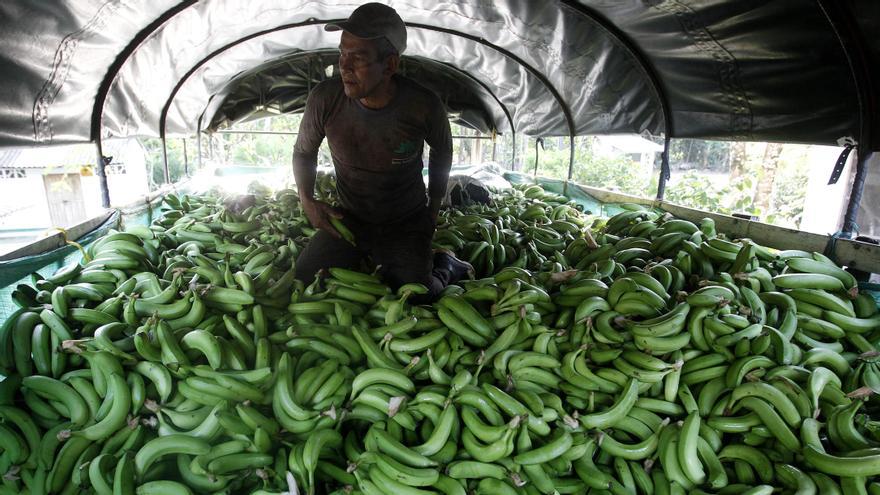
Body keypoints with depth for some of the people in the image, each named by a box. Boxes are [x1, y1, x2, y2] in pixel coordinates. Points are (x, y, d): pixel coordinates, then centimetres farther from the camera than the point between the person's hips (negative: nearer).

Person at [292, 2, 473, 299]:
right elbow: (303, 151, 2)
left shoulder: (424, 106, -22)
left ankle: (444, 266, 23)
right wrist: (306, 200, -14)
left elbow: (442, 150, 1)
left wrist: (434, 208, 5)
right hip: (348, 218, 3)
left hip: (407, 224, -2)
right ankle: (365, 262, 24)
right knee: (303, 282, -4)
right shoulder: (325, 99, -18)